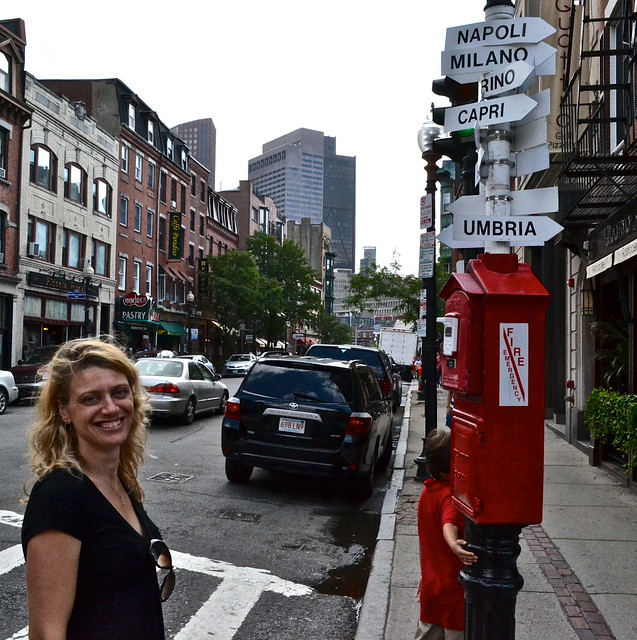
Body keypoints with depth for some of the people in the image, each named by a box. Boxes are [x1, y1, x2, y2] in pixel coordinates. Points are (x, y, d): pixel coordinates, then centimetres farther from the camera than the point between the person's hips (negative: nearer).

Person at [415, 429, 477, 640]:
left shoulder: (427, 490, 4)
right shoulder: (451, 495, -22)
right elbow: (449, 524, -41)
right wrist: (454, 545, -61)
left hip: (431, 583, 8)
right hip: (454, 585, -8)